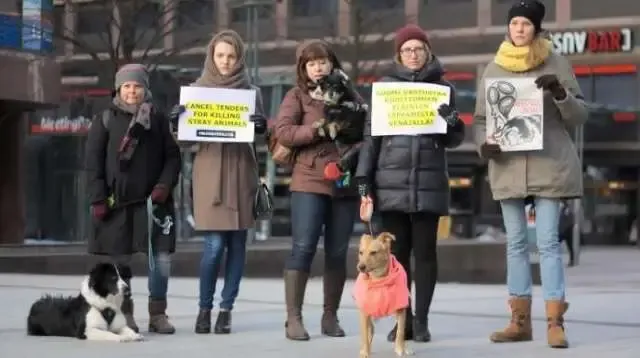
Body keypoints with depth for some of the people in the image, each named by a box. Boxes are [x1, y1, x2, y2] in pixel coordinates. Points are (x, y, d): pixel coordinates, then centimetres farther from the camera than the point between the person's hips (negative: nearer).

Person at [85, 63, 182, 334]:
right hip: (118, 202, -1)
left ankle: (157, 314, 8)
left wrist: (164, 185, -9)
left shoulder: (159, 120, 8)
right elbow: (93, 162, 0)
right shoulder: (105, 121, 4)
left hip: (153, 201, 1)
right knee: (119, 260, 3)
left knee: (161, 258, -3)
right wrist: (97, 199, -8)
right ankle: (124, 313, 14)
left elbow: (172, 156, 8)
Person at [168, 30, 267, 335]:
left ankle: (226, 309, 10)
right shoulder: (197, 89, 8)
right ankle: (204, 308, 8)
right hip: (209, 172, -1)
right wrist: (178, 121, -15)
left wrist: (260, 126, -18)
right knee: (214, 246, -8)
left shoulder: (251, 91, 9)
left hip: (240, 171, 1)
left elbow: (259, 131, 5)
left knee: (237, 244, 2)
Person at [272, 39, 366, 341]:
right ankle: (293, 318, -4)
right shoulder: (297, 96, 5)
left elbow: (366, 132, 13)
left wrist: (356, 151, -7)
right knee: (303, 248, -8)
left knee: (337, 253, 5)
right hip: (309, 181, -3)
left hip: (345, 183, 3)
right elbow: (282, 131, -7)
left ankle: (330, 316, 15)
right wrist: (320, 130, -14)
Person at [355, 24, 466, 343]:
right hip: (391, 182, 0)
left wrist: (451, 123, -16)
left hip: (428, 183, 0)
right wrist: (363, 179, 0)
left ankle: (421, 320, 6)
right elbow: (372, 134, 6)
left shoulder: (442, 87, 7)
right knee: (397, 251, 4)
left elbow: (454, 139, 7)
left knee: (425, 251, 1)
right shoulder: (386, 86, 7)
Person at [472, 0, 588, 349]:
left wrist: (560, 93, -16)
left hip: (549, 164, -3)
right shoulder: (494, 68, 9)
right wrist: (483, 143, -7)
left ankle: (555, 323, -7)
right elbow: (480, 118, 13)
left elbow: (580, 115, 3)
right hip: (508, 166, 3)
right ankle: (520, 321, 10)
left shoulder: (556, 64, 3)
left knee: (548, 242, -7)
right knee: (515, 243, 5)